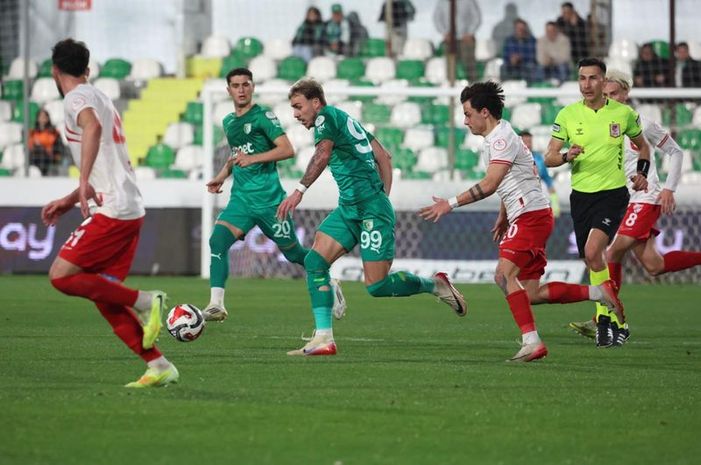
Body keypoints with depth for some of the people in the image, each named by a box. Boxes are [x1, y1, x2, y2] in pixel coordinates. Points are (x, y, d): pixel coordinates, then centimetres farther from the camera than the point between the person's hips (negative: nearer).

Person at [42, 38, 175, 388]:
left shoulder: (76, 98, -5)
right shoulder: (100, 98, 24)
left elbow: (93, 127, -30)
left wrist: (84, 182, -39)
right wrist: (68, 201, 33)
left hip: (112, 211, -9)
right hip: (130, 210, 9)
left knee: (61, 276, -11)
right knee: (102, 295, 7)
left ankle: (143, 302, -11)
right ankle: (158, 366, 1)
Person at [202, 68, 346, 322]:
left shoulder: (263, 116, -7)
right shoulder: (228, 122, 16)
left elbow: (287, 149, -16)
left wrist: (253, 158, -22)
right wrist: (222, 176, 20)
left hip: (268, 197, -6)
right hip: (240, 198, 6)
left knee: (293, 253, 5)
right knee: (217, 240, -18)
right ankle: (216, 305, -24)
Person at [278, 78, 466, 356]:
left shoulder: (326, 117, -7)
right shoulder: (346, 120, 21)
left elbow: (323, 155, -27)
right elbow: (383, 157, 23)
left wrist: (299, 191, -34)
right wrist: (383, 196, 21)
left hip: (370, 208, -10)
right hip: (349, 208, 10)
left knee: (377, 286, -10)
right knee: (315, 261, -3)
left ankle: (435, 285, 13)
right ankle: (323, 338, -6)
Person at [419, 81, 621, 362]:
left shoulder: (502, 138, -13)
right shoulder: (493, 139, 18)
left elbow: (490, 184, -23)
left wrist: (451, 204, -22)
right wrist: (503, 218, 29)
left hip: (532, 214, -10)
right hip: (525, 216, 10)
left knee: (505, 274, -22)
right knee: (530, 294, 5)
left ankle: (531, 341, -28)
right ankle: (597, 292, 10)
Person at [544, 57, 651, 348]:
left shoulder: (623, 113, -1)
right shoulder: (567, 115, 0)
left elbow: (642, 145, 18)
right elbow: (549, 158, -2)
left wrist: (642, 173, 2)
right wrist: (566, 156, -23)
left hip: (613, 194, -3)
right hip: (580, 195, 3)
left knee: (593, 252, -23)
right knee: (592, 261, 7)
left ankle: (605, 316, -12)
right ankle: (617, 319, 22)